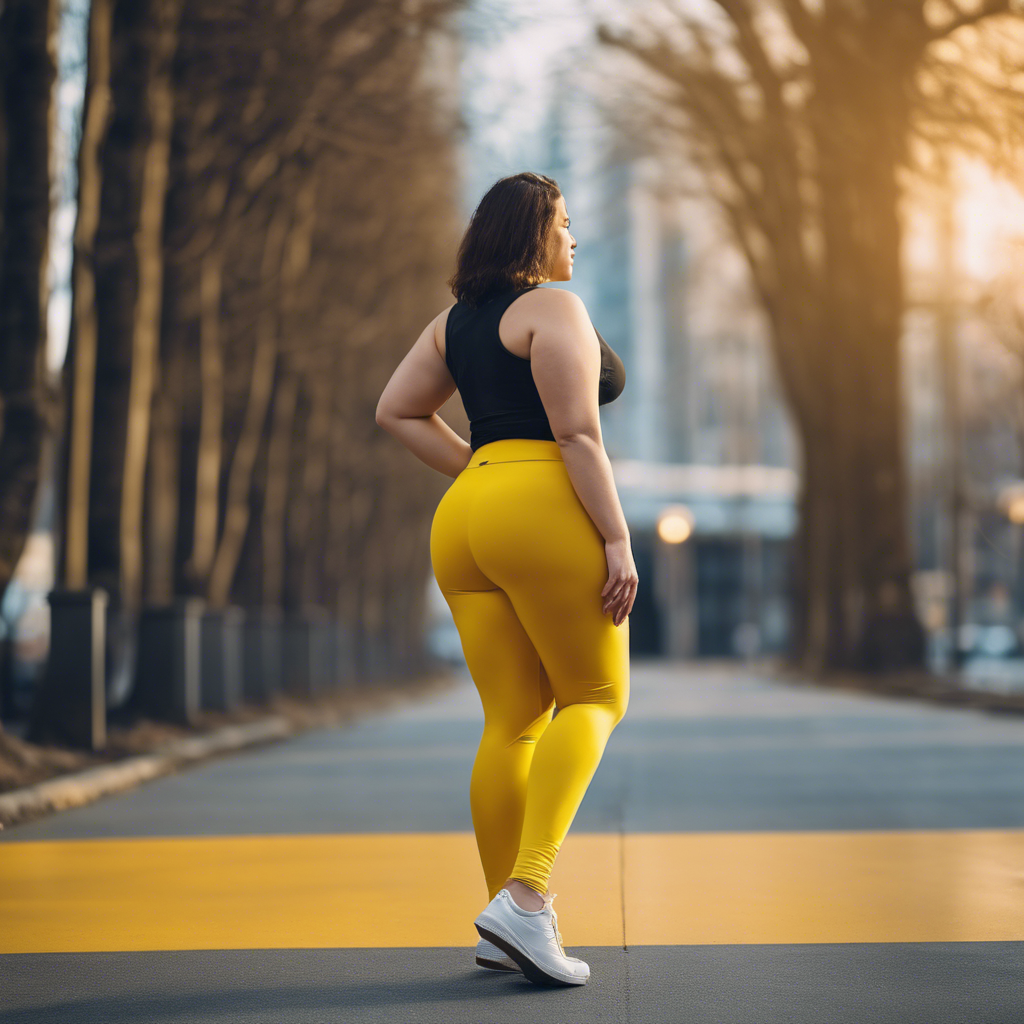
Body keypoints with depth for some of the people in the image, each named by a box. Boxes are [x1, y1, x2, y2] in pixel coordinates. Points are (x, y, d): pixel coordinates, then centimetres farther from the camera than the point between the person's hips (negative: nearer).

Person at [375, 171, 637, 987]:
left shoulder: (456, 320, 19)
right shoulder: (552, 308, -5)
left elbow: (397, 411, 18)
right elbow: (577, 433, -14)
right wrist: (618, 537, -14)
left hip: (467, 520, 8)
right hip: (547, 511, -8)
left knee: (513, 721, 9)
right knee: (596, 698, 1)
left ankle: (506, 927, 10)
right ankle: (527, 898, -14)